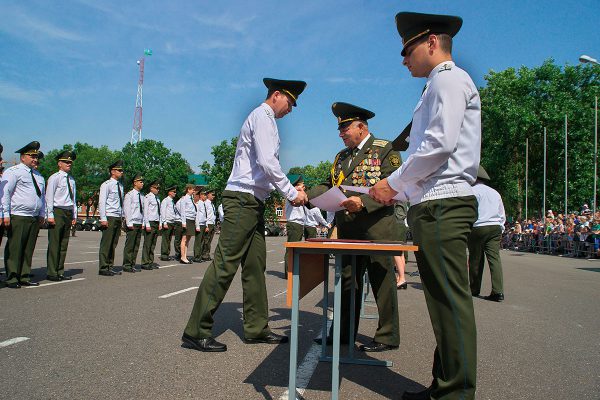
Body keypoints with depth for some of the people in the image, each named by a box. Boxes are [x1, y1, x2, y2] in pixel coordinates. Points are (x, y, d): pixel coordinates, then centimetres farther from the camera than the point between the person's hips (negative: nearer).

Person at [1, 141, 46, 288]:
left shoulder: (38, 176, 20)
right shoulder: (13, 171, -2)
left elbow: (42, 196, 24)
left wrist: (42, 215, 16)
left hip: (34, 218, 7)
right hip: (17, 217, -7)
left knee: (28, 249, 8)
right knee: (14, 248, -3)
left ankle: (24, 277, 15)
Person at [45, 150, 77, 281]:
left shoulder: (71, 180, 17)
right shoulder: (54, 178, -3)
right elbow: (49, 197, -7)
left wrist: (74, 216, 15)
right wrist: (50, 215, -12)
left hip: (68, 213, 7)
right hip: (57, 212, -7)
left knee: (64, 244, 9)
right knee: (54, 244, -5)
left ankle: (60, 272, 15)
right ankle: (52, 273, 1)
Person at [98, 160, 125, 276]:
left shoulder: (120, 186, 16)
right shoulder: (106, 185, -5)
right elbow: (101, 202, -9)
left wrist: (122, 217, 14)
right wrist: (103, 219, -14)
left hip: (118, 218, 7)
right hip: (109, 217, -7)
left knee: (113, 244, 9)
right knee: (106, 244, -4)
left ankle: (110, 267, 16)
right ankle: (103, 268, 2)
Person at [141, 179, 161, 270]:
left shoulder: (157, 198, 16)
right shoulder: (147, 197, -7)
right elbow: (145, 211, -10)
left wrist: (160, 223, 14)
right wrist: (147, 224, -15)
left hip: (156, 223, 8)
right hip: (150, 222, -8)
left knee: (153, 244, 10)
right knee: (147, 244, -5)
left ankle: (151, 262, 15)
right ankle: (145, 263, 0)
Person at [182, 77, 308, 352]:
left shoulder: (265, 119, 23)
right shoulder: (262, 117, -7)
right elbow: (267, 163, -19)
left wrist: (291, 190, 16)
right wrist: (291, 193, -13)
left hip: (253, 203, 10)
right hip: (242, 199, -10)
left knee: (255, 267, 10)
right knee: (225, 265, -9)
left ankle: (256, 329, 17)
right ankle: (196, 332, -2)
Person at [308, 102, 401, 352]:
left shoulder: (385, 150, -3)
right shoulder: (342, 157, 19)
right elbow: (329, 186, 17)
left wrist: (363, 202, -25)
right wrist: (305, 196, 1)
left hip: (376, 228, -7)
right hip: (347, 230, 7)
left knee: (382, 282, 2)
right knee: (347, 281, 12)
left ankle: (388, 336, 14)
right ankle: (344, 333, 24)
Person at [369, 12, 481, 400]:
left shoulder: (448, 78, -4)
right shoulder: (440, 84, 26)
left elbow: (439, 145, -18)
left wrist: (393, 183, -9)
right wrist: (399, 192, 19)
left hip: (442, 207, -10)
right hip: (433, 206, 10)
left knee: (451, 301, -6)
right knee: (442, 301, 11)